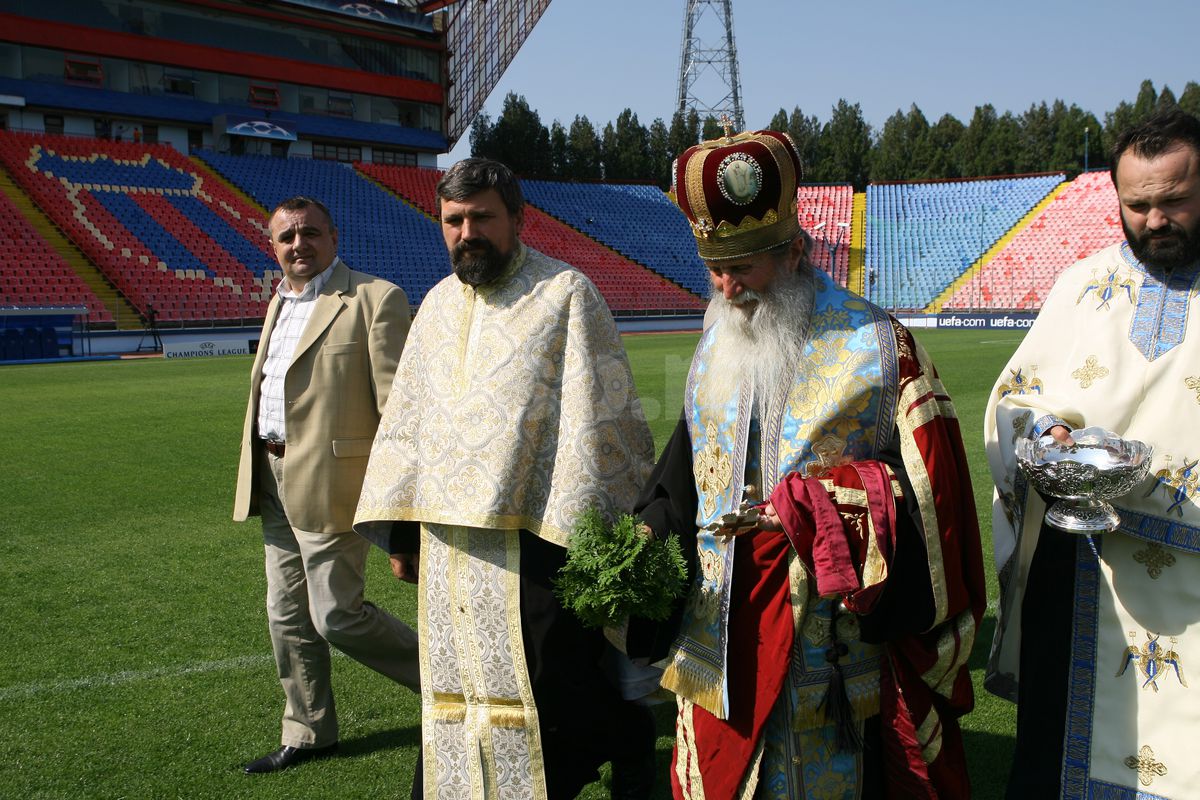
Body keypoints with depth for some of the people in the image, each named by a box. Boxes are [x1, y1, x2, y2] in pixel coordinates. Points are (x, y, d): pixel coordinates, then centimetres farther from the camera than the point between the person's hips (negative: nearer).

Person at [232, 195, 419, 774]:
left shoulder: (374, 298, -10)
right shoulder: (279, 303, 16)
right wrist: (259, 474, 18)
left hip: (329, 482, -8)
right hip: (276, 482, 8)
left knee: (336, 616, -4)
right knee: (287, 615, 15)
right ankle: (308, 734, 31)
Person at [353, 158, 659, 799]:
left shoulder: (564, 294, -6)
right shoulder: (438, 305, 12)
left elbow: (594, 421, -10)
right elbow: (407, 419, 15)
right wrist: (402, 532, 12)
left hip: (533, 538, -6)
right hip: (448, 544, 6)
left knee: (552, 690, 1)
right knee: (454, 691, 14)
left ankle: (630, 747, 28)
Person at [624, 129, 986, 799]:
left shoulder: (875, 345, -8)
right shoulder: (715, 350, 9)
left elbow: (926, 487, -12)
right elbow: (684, 472, 12)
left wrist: (802, 507, -20)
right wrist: (649, 536, -6)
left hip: (835, 637, -5)